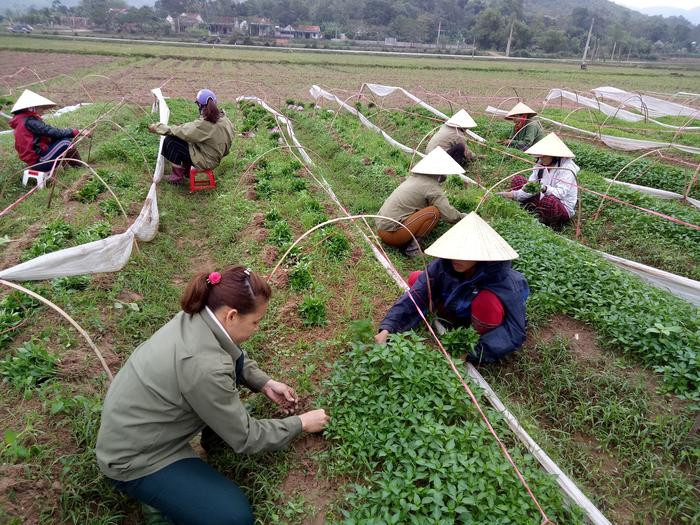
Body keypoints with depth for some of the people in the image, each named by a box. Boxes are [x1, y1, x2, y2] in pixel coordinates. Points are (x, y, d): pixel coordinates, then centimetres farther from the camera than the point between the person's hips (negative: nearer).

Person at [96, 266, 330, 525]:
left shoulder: (197, 318, -11)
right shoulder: (205, 366, -35)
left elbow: (234, 357, 13)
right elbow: (245, 438, -20)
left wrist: (265, 383, 3)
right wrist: (300, 423, -8)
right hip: (135, 458, -8)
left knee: (235, 360, 4)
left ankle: (214, 426, 18)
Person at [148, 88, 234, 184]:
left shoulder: (203, 125, -26)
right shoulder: (224, 118, -4)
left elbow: (179, 130, -19)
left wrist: (157, 127, -6)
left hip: (206, 161, -8)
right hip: (216, 157, 8)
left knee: (170, 141, -8)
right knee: (183, 137, 22)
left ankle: (178, 176, 6)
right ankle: (186, 170, 29)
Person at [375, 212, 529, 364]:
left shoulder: (500, 278, -34)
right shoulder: (443, 265, -25)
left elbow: (515, 331, -36)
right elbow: (414, 296, -29)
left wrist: (474, 354, -43)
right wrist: (387, 328, -42)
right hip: (460, 310, 5)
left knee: (488, 302, -39)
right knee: (416, 279, -9)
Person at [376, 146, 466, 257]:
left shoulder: (415, 177, 14)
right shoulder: (431, 186, -11)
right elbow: (450, 215, -13)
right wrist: (465, 217, 7)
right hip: (392, 233, -9)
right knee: (435, 211, -9)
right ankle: (412, 247, -9)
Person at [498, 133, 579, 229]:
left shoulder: (567, 168, -18)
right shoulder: (541, 165, 1)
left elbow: (561, 193, -32)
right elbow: (530, 187, -3)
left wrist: (545, 188, -50)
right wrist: (514, 194, -19)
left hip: (563, 209, -7)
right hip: (543, 200, 7)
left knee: (549, 200, -43)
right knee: (517, 180, -1)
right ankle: (533, 213, -14)